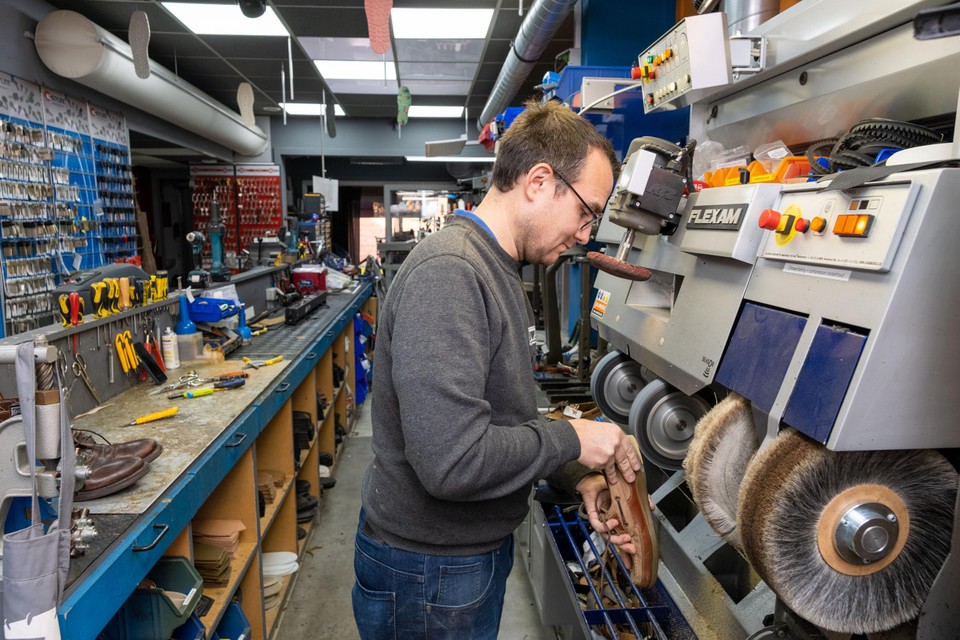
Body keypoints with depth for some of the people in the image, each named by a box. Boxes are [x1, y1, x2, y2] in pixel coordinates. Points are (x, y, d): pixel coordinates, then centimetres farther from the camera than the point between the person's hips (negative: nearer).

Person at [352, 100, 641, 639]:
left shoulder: (499, 271, 6)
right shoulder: (446, 275, -27)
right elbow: (453, 461, -33)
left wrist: (578, 478, -1)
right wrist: (571, 440, -20)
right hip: (429, 572, -9)